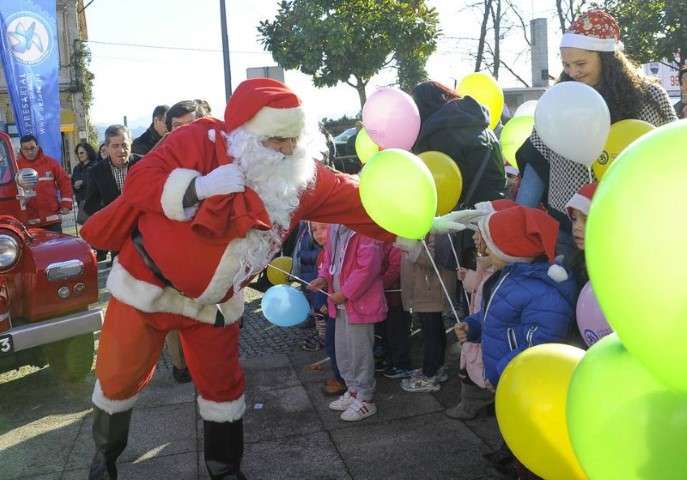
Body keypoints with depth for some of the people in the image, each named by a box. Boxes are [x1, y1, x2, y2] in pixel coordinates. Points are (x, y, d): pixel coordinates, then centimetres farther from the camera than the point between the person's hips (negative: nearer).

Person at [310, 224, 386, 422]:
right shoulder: (335, 227, 6)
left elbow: (368, 268, -24)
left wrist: (345, 293, -18)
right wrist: (324, 277, 0)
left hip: (360, 301, -9)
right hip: (341, 301, 9)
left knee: (360, 351, 2)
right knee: (343, 350, 18)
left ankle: (365, 399, 18)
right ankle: (353, 390, 35)